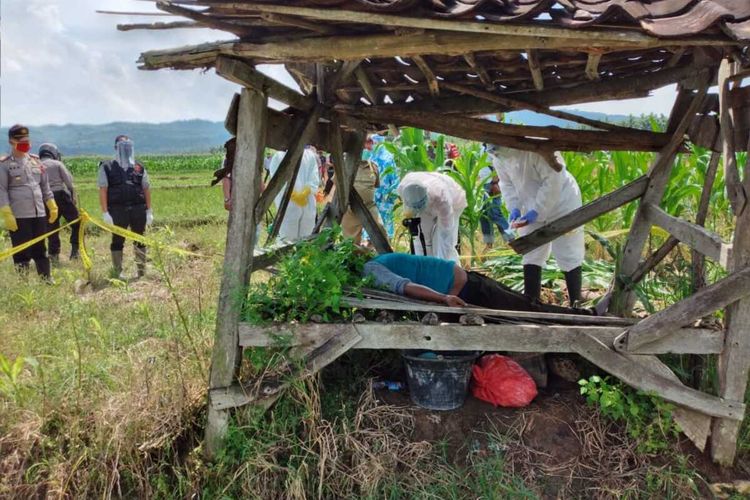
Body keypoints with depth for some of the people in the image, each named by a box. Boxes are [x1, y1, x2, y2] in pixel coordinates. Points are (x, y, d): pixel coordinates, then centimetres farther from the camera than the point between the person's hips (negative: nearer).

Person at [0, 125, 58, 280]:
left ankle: (46, 279, 21)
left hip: (39, 214, 5)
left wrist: (52, 207, 11)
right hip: (19, 216, -5)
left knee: (40, 249, 13)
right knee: (22, 252, 1)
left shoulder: (35, 161, 13)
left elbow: (45, 185, 17)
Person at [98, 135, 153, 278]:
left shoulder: (139, 168, 11)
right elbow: (103, 190, -3)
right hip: (117, 211, -3)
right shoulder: (107, 167, 2)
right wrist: (105, 213, -10)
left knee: (140, 240, 9)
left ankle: (142, 271, 20)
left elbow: (146, 189, 12)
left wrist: (149, 211, 6)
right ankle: (118, 272, 13)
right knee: (117, 241, 4)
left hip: (138, 209, 3)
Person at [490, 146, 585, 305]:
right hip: (532, 208, 6)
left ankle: (576, 304, 10)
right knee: (531, 255, 8)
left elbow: (553, 180, -28)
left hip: (561, 203, -6)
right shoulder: (498, 155, -9)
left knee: (567, 256, 0)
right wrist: (514, 207, -12)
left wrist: (537, 211, -26)